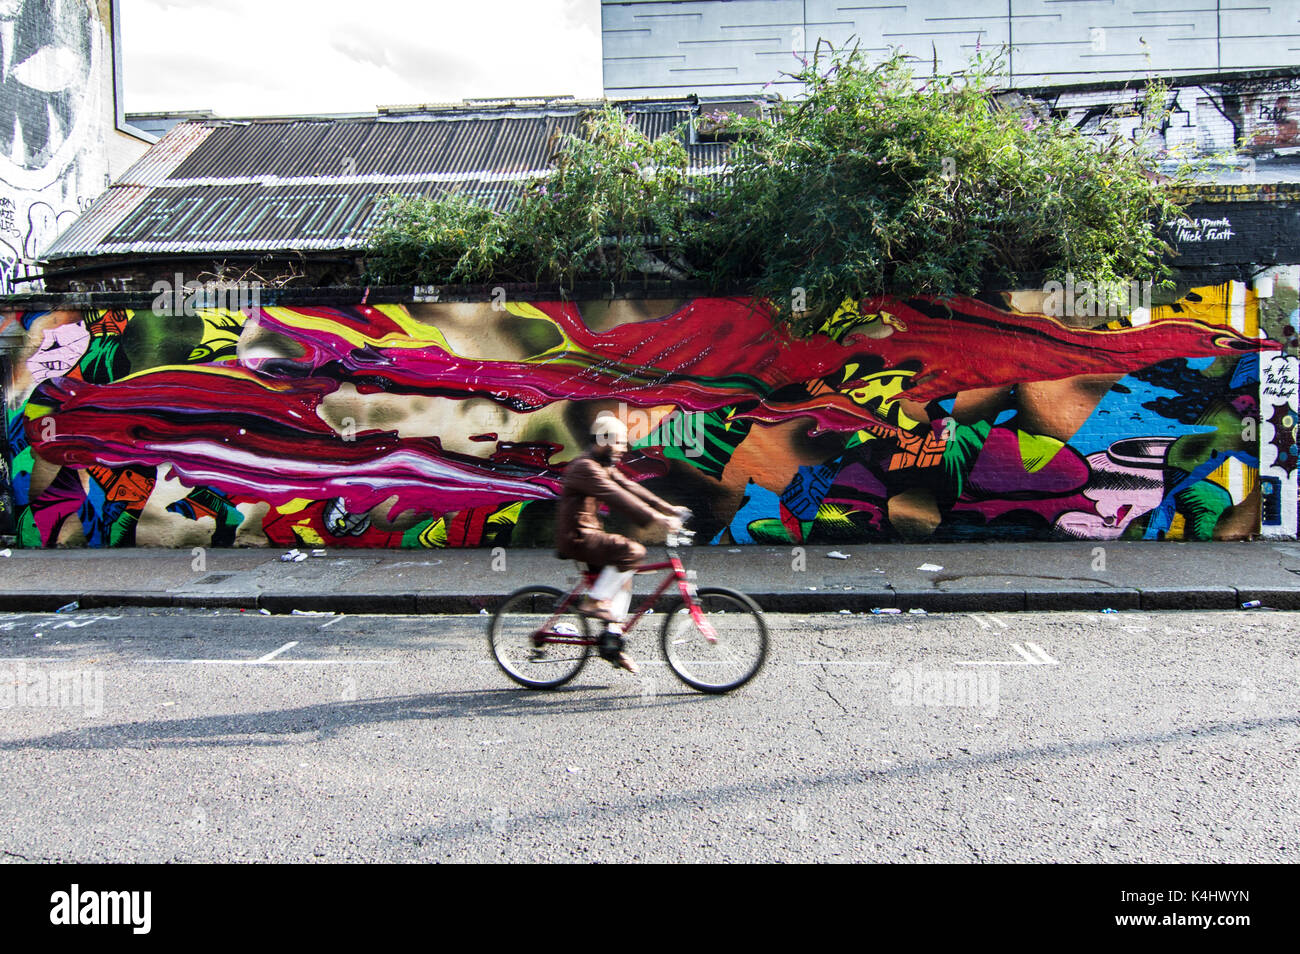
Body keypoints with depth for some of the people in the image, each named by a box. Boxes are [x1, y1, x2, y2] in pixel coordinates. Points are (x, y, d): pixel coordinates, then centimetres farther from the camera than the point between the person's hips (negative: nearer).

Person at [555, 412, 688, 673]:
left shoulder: (605, 468, 15)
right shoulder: (585, 467, -18)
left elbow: (631, 489, 10)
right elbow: (617, 498, -28)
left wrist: (668, 509, 1)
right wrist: (656, 518, -34)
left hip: (588, 535, 11)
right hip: (576, 538, -11)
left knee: (622, 577, 12)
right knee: (632, 552, -23)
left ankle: (612, 641, 15)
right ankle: (593, 601, -13)